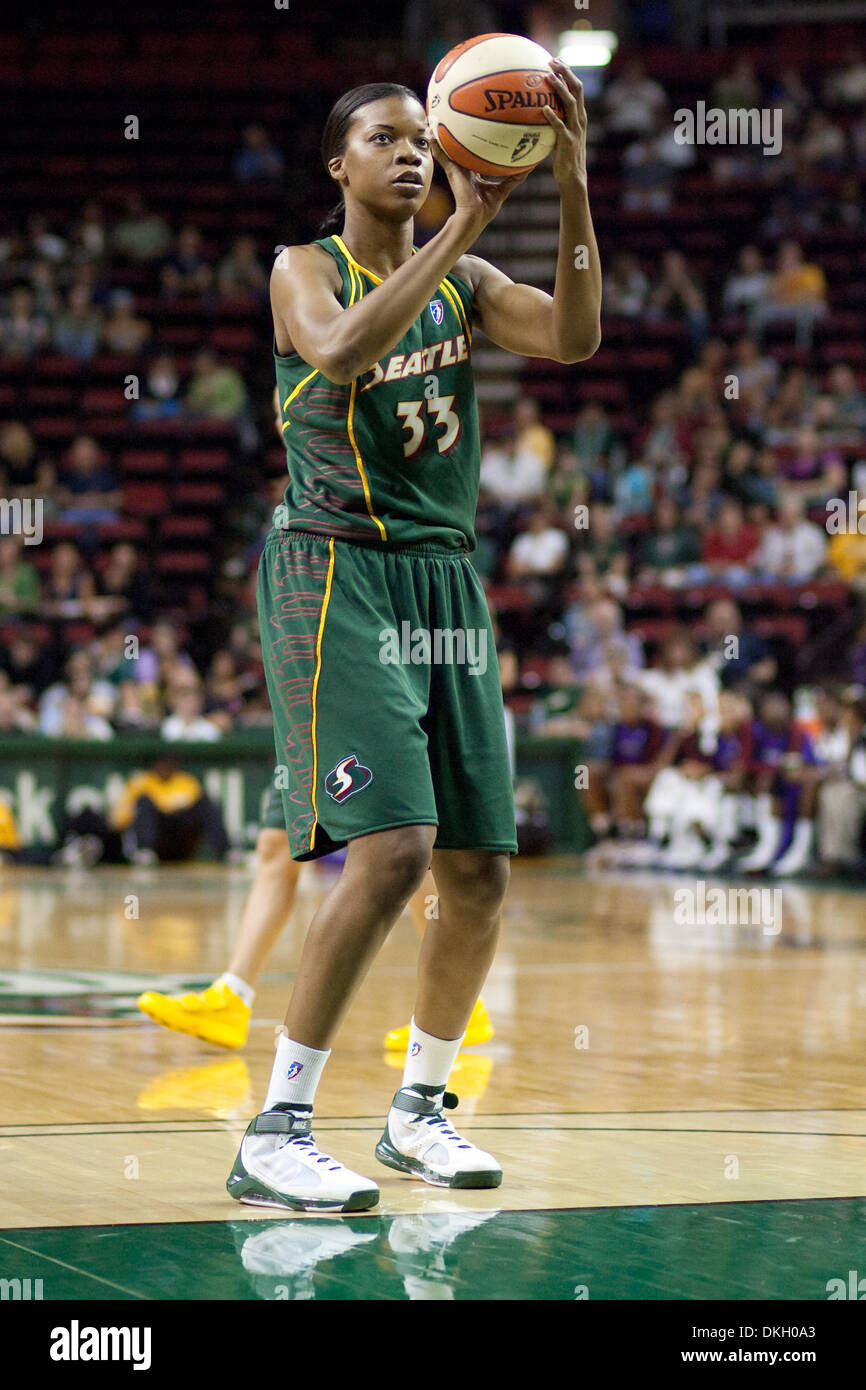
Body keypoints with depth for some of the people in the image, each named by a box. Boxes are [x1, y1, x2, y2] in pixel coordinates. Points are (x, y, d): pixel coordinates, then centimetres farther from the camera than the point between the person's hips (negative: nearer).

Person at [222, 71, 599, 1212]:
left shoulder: (462, 282, 13)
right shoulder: (305, 270, -1)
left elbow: (573, 338, -6)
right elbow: (342, 349, -25)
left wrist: (571, 187, -16)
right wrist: (462, 228, -27)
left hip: (447, 580, 6)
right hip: (337, 574, -6)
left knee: (479, 872, 4)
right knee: (392, 848, -21)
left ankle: (418, 1110, 22)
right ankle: (275, 1132, -15)